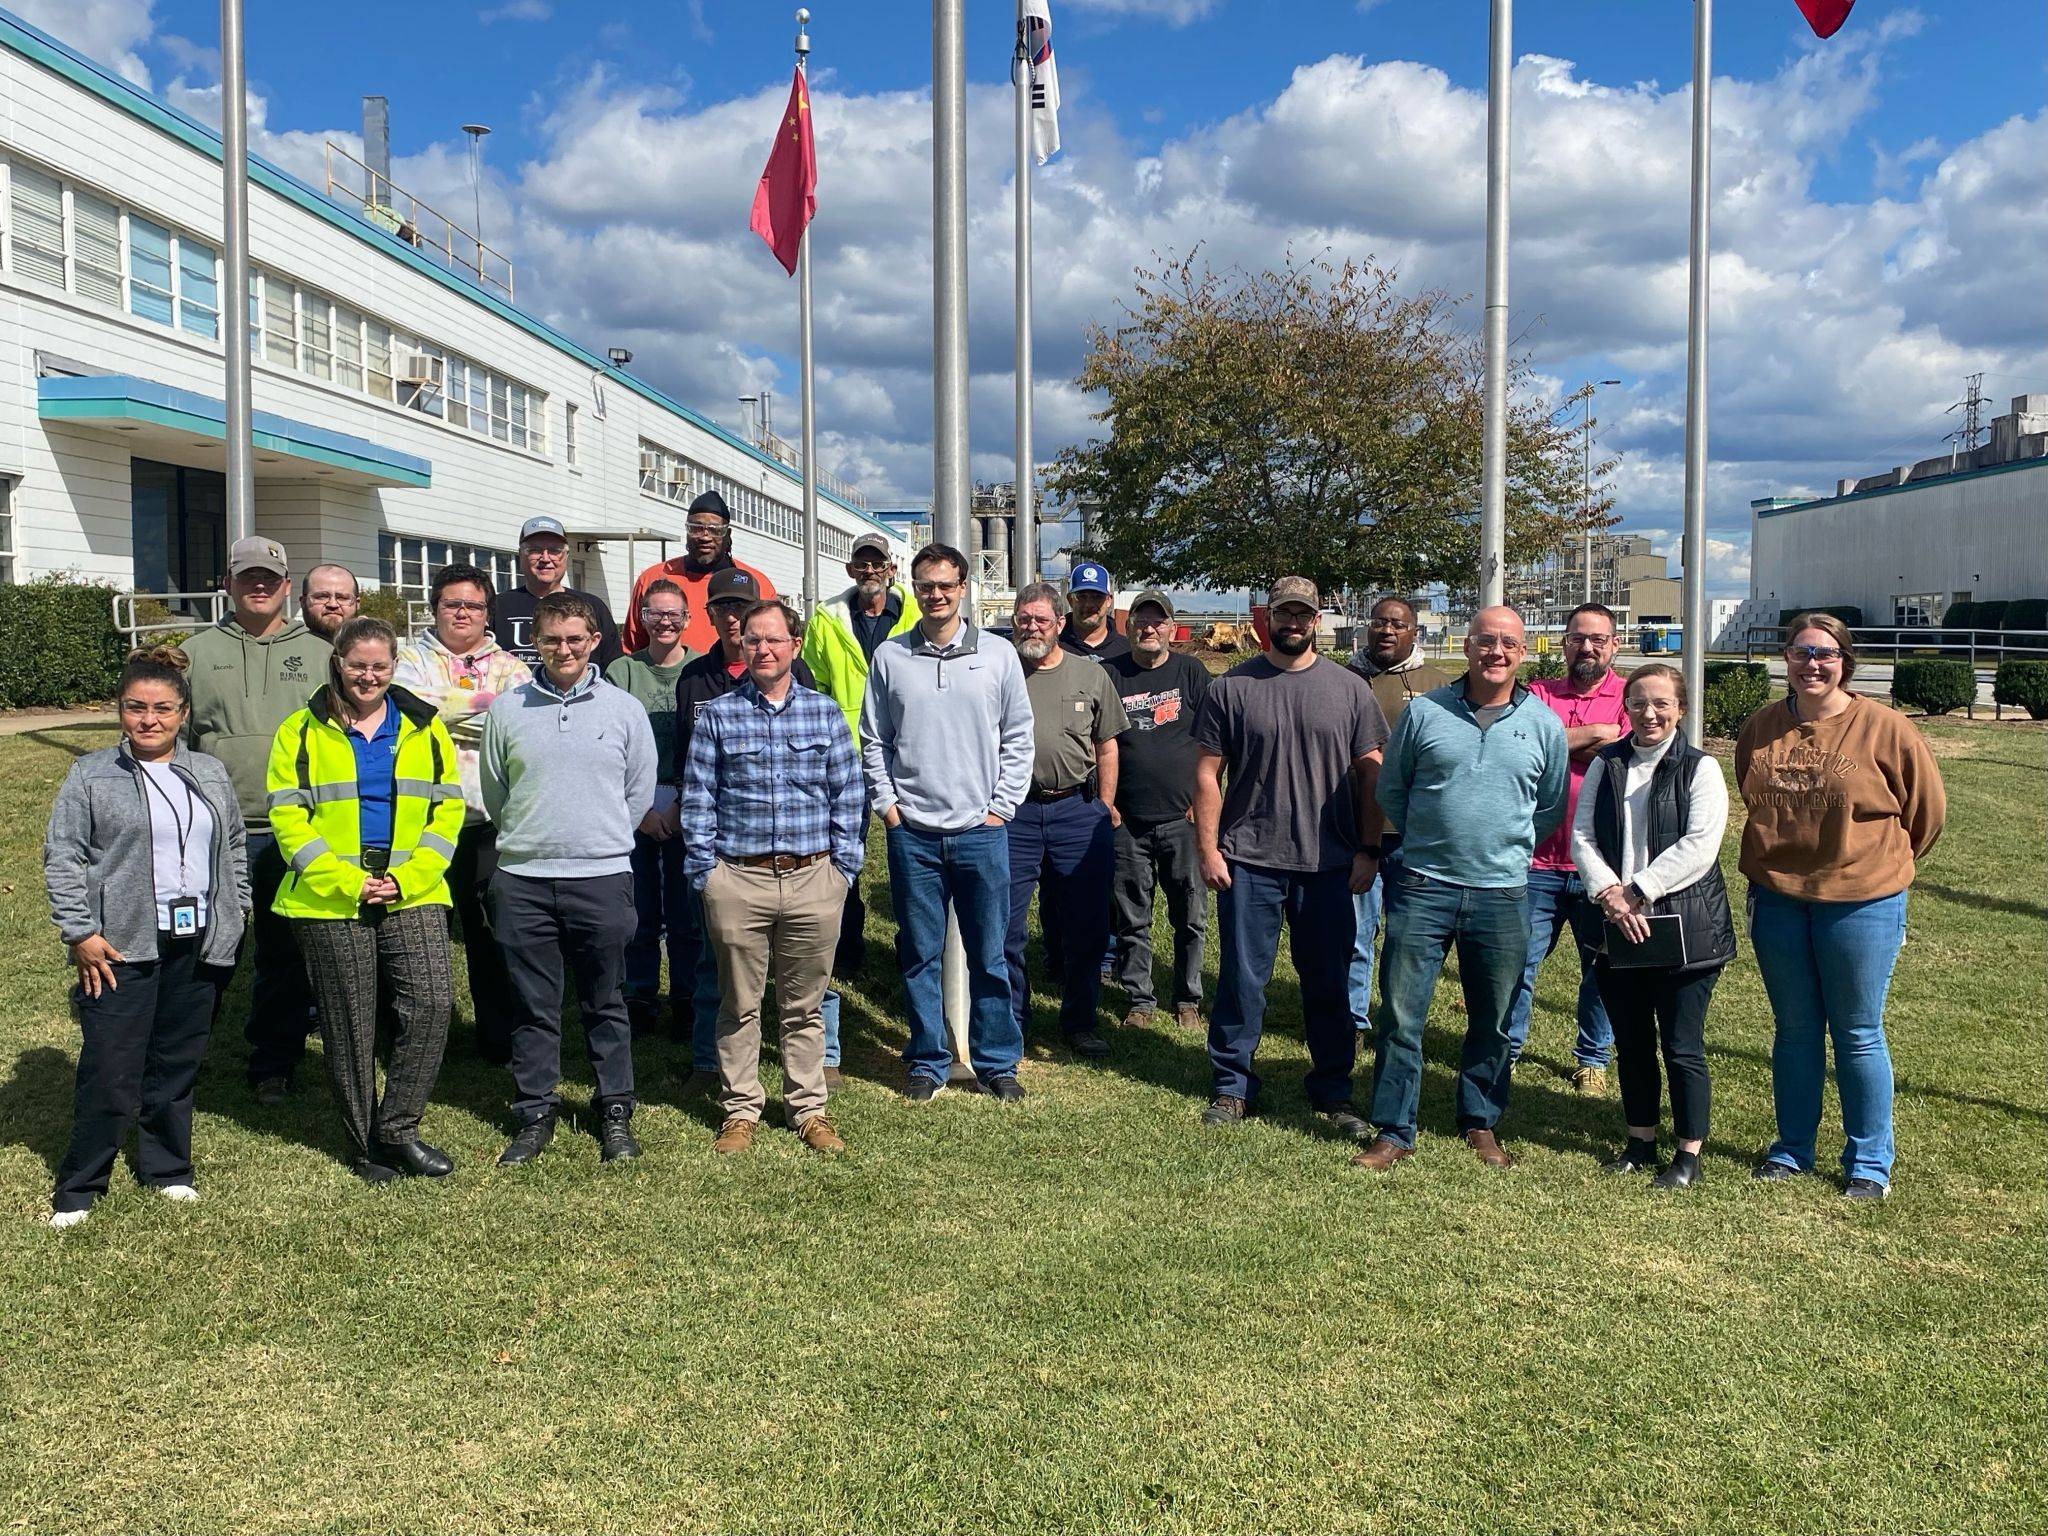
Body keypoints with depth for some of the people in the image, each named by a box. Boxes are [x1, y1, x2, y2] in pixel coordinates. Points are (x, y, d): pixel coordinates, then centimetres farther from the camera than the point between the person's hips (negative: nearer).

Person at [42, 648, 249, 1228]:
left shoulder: (211, 774, 12)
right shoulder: (91, 776, -1)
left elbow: (234, 849, 20)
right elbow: (62, 858, -3)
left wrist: (236, 911, 12)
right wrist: (81, 933, -9)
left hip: (199, 944, 4)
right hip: (122, 947, -4)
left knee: (178, 1065, 12)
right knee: (110, 1074, -4)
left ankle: (167, 1169, 28)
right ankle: (78, 1187, 12)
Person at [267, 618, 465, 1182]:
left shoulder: (425, 728, 9)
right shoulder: (302, 732, 4)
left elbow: (448, 808, 5)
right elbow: (288, 818, -2)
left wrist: (408, 877, -8)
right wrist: (346, 882, -12)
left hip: (414, 897, 1)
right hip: (328, 902, -1)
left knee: (432, 1002, -13)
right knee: (350, 1025, 5)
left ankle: (398, 1130, 1)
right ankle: (366, 1144, 20)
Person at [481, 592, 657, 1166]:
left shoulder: (624, 709, 2)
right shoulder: (506, 710, 4)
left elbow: (640, 793, 11)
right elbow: (493, 791, 14)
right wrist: (530, 838, 13)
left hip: (602, 878, -1)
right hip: (522, 880, 1)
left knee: (605, 1004, 9)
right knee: (532, 1005, 9)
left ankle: (615, 1112, 20)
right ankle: (536, 1114, 21)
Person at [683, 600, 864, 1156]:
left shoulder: (824, 712, 7)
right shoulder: (717, 714, 3)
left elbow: (846, 795, 9)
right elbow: (697, 798, 3)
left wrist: (845, 866, 3)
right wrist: (704, 871, -2)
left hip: (814, 879, 1)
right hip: (738, 880, -1)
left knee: (805, 1005, 11)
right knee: (739, 1006, 9)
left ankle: (808, 1109, 22)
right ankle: (740, 1109, 22)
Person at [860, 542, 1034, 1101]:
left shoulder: (998, 654, 3)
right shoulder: (889, 657, 4)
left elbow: (1018, 738, 6)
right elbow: (874, 741, 10)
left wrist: (1001, 806, 0)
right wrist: (887, 803, 1)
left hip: (981, 830, -1)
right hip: (911, 831, 1)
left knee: (989, 955, 5)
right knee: (919, 955, 8)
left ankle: (997, 1062, 18)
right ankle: (927, 1062, 20)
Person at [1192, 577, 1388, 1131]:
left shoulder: (1350, 689, 5)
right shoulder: (1231, 688, 1)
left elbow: (1371, 775, 6)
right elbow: (1207, 774, 2)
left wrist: (1368, 851, 0)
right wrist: (1208, 850, -4)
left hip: (1329, 866, 1)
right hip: (1249, 862, -1)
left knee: (1328, 983, 10)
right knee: (1242, 980, 6)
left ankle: (1332, 1094, 23)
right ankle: (1232, 1088, 19)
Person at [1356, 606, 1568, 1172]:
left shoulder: (1545, 726, 3)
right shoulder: (1423, 712, 0)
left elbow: (1552, 808, 15)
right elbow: (1390, 790, 10)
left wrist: (1508, 845, 9)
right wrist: (1426, 839, 10)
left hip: (1503, 894, 1)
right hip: (1423, 887, -1)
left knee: (1492, 1021, 12)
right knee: (1400, 1015, 0)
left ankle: (1481, 1124, 29)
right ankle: (1393, 1130, 12)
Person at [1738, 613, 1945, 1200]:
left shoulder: (1882, 727, -10)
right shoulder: (1761, 727, 1)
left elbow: (1928, 807, 1)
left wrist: (1887, 864, 9)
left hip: (1860, 903, -3)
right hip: (1777, 900, 4)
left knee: (1858, 1035, 5)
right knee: (1794, 1031, 14)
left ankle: (1869, 1161, 19)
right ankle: (1793, 1148, 28)